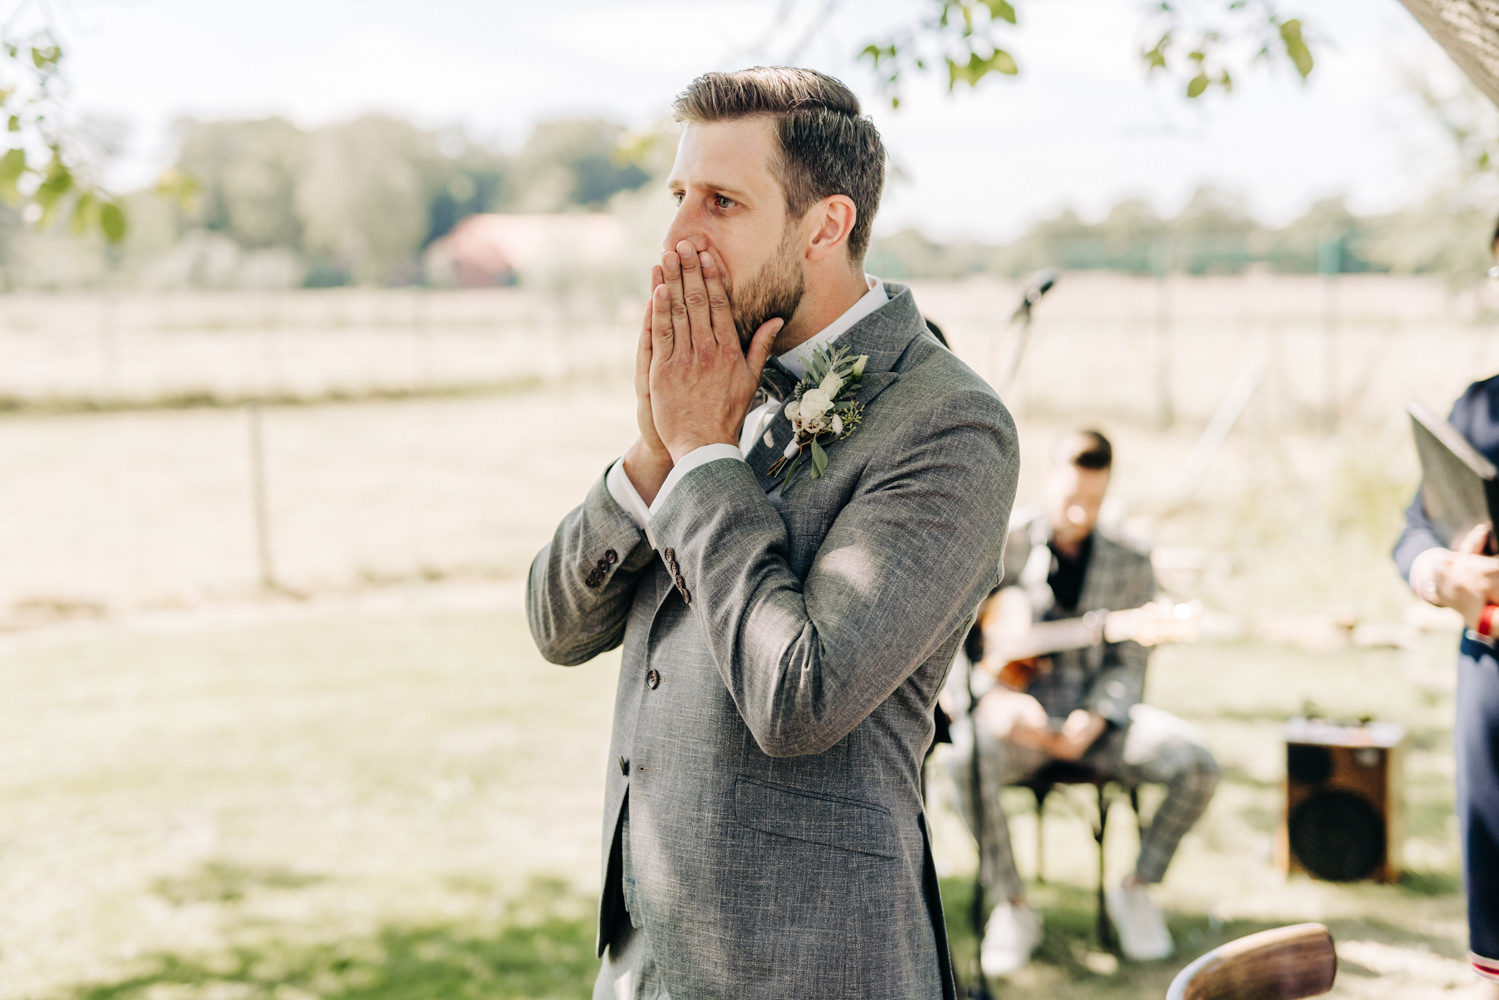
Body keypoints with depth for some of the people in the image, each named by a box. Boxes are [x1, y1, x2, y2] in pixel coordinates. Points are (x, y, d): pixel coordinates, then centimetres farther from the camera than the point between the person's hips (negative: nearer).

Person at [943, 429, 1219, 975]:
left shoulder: (1129, 565, 6)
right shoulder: (1002, 544, 0)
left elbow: (1128, 663, 2)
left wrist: (1094, 720, -17)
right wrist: (991, 699, -21)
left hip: (1096, 713, 2)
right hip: (1015, 709, -2)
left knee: (1196, 764, -22)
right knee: (969, 757, -36)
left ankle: (1136, 890, 1)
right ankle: (1011, 908, -17)